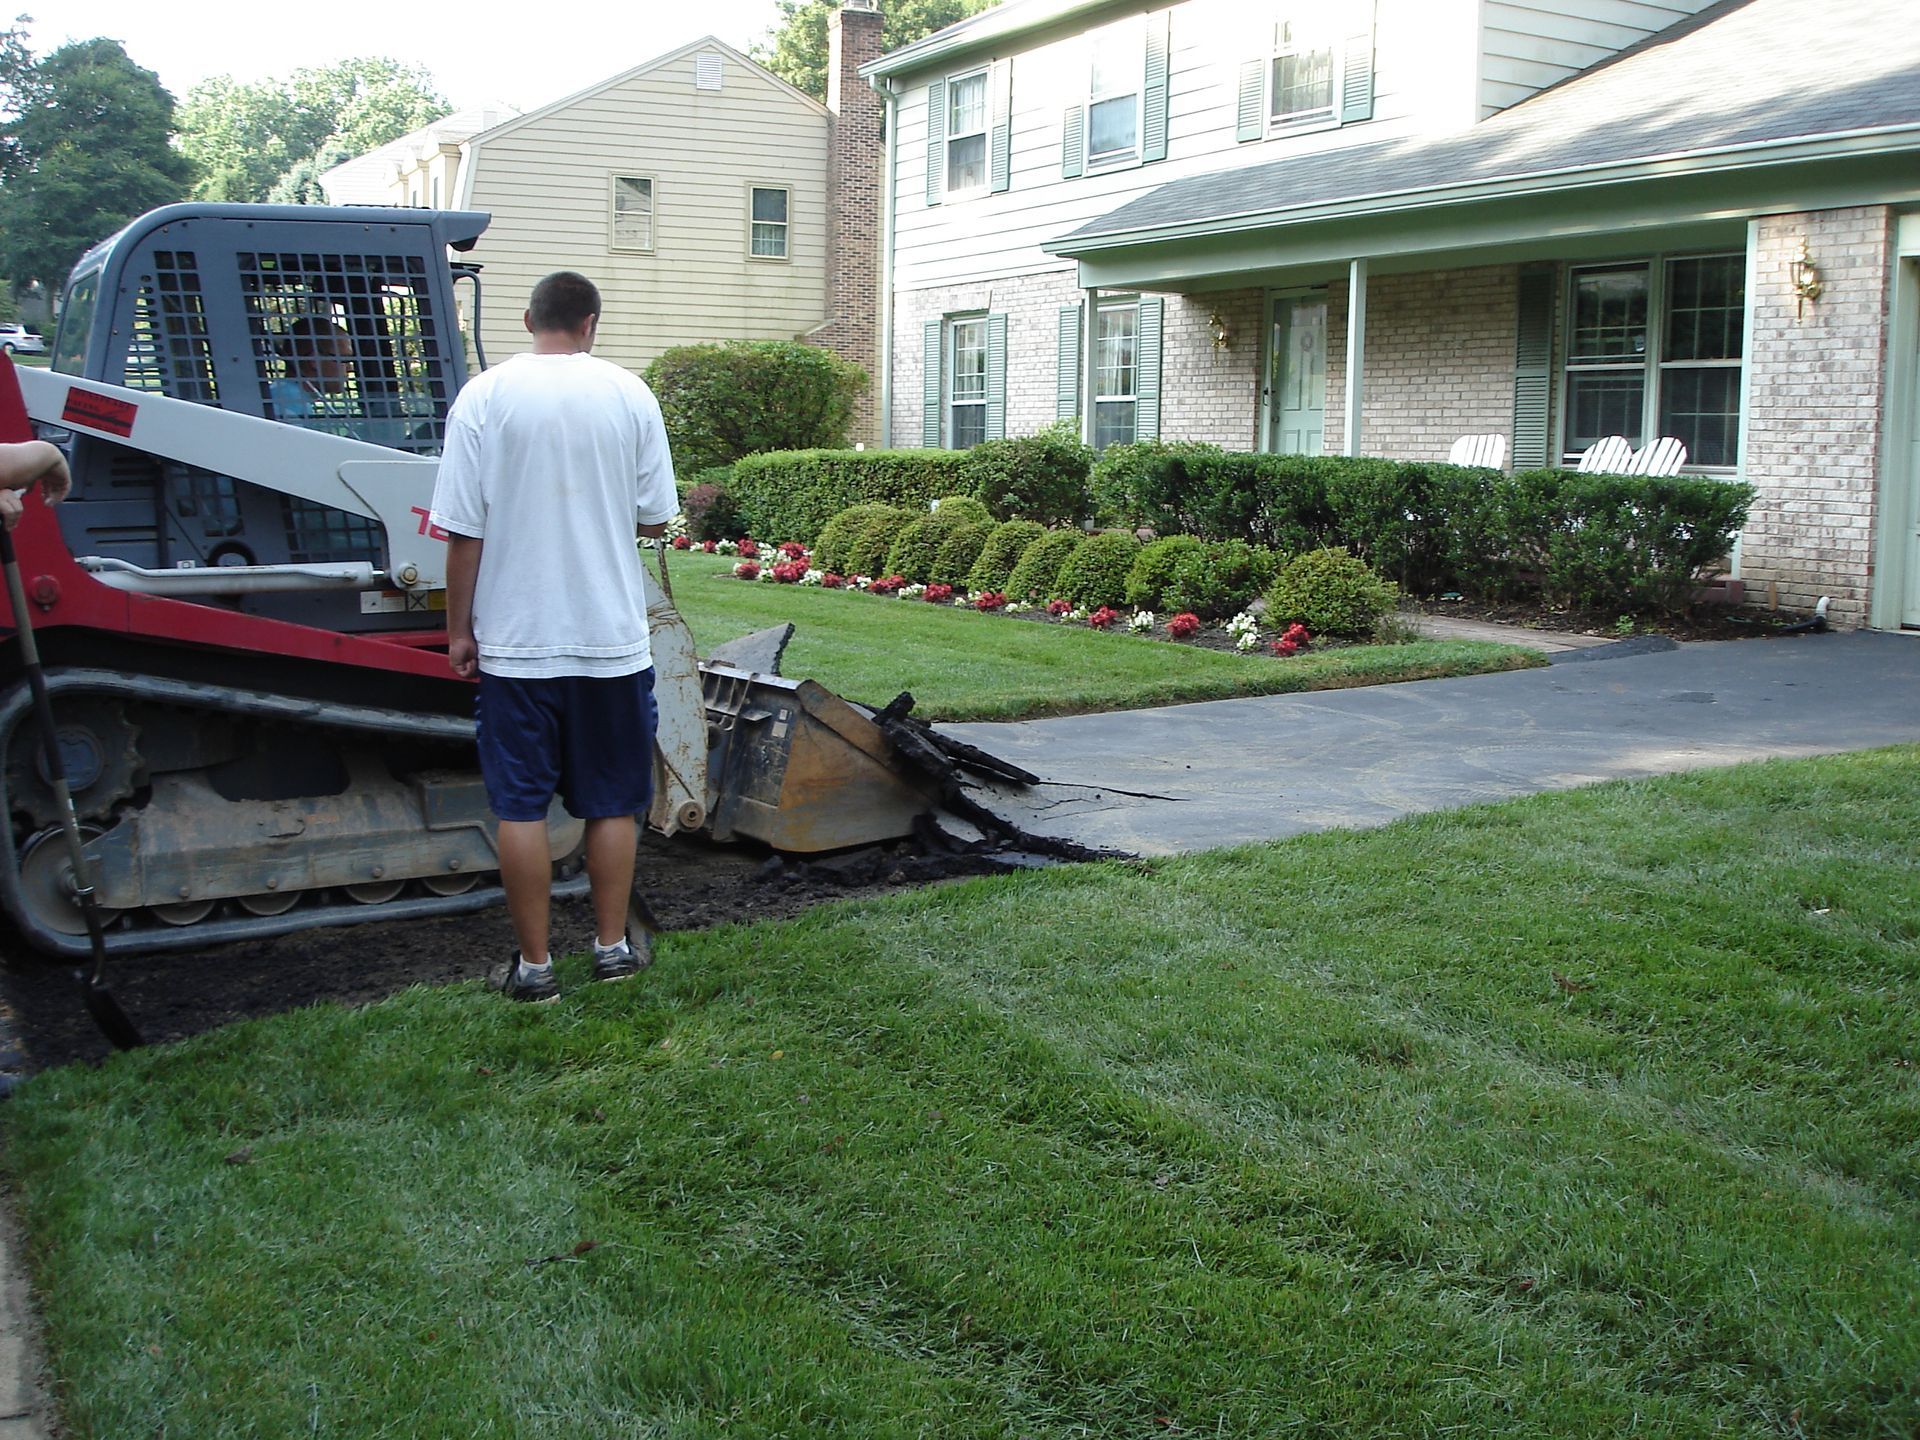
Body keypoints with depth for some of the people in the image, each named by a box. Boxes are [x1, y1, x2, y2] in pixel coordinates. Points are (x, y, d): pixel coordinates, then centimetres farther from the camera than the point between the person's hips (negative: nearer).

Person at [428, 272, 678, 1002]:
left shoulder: (483, 397, -6)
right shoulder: (630, 395, -2)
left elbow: (463, 531, -7)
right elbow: (654, 517, 1)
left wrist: (459, 628, 2)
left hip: (516, 640, -1)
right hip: (612, 637, 1)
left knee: (521, 805, 6)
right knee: (612, 802, 13)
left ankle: (533, 964, 12)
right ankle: (612, 945, 22)